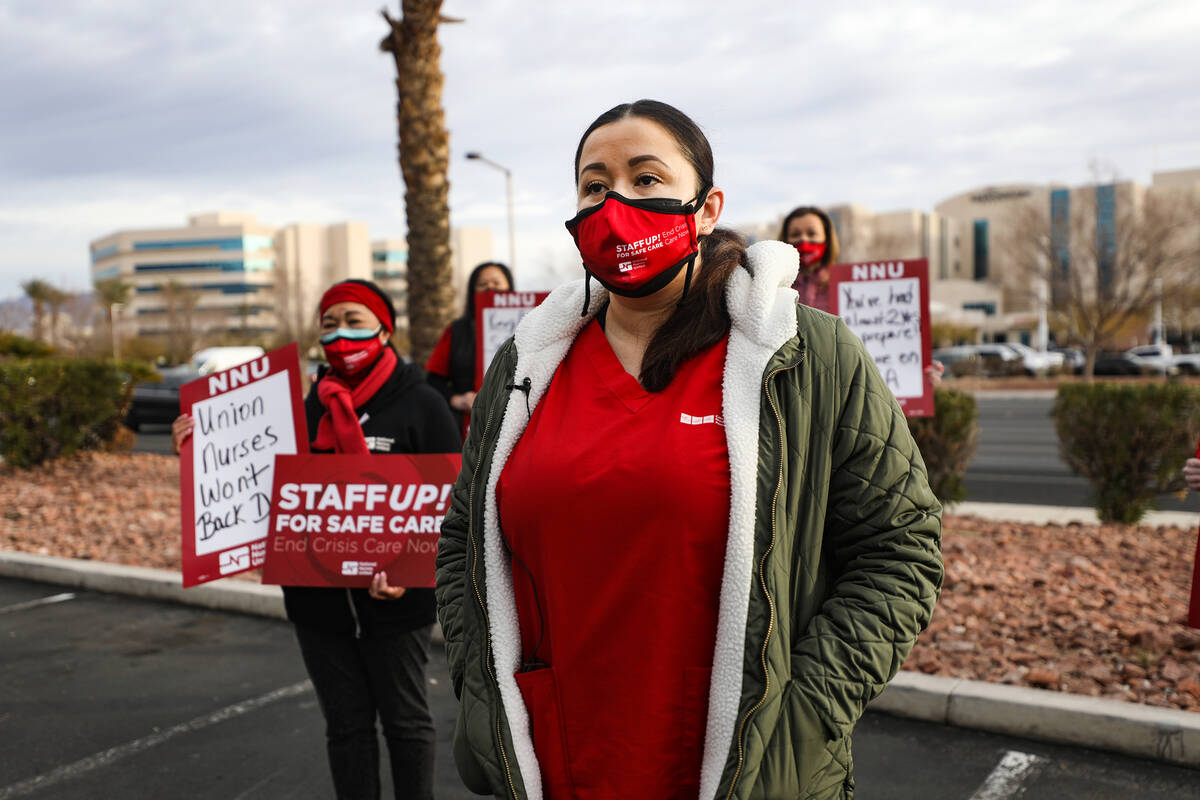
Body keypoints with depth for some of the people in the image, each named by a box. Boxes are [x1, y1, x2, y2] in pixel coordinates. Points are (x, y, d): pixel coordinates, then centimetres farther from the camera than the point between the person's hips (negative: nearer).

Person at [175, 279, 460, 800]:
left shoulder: (421, 406, -6)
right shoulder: (309, 407, 10)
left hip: (394, 601, -4)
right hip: (319, 597, 5)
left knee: (405, 720, 11)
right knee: (345, 724, 14)